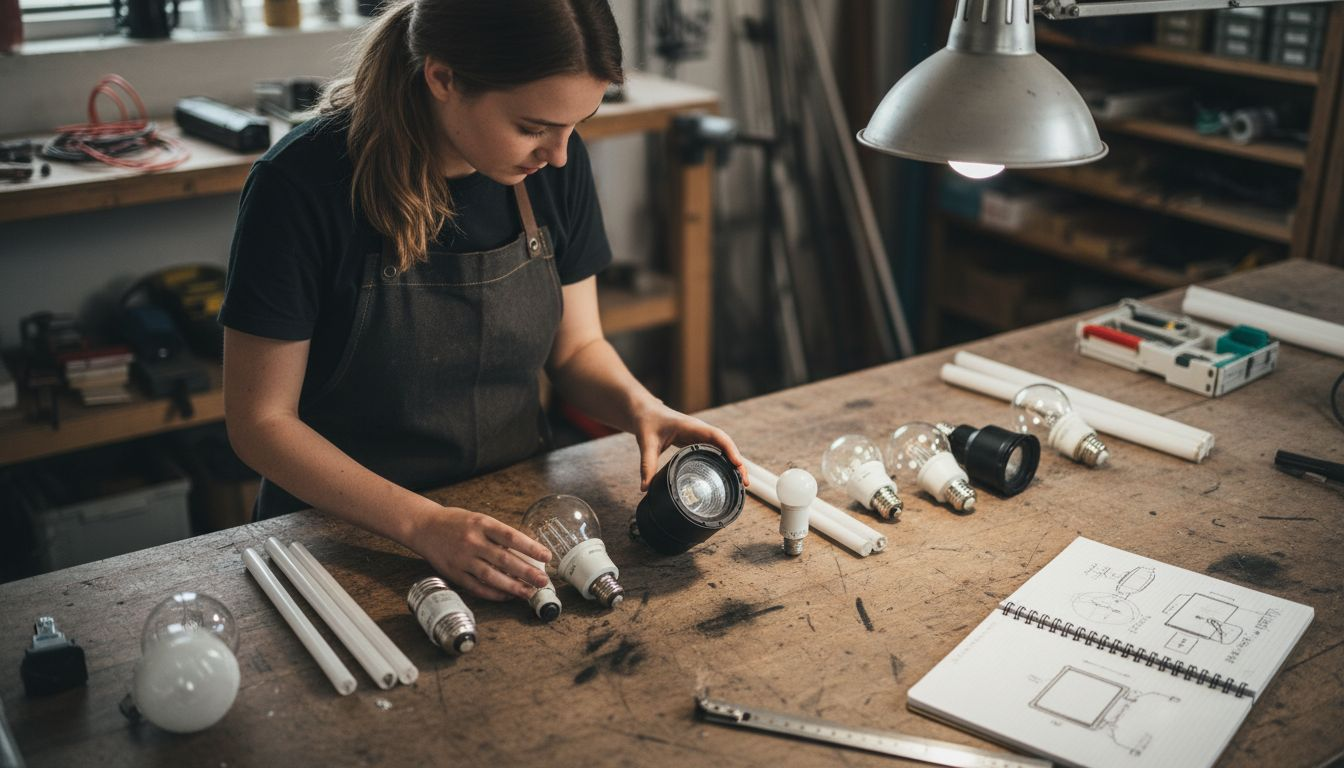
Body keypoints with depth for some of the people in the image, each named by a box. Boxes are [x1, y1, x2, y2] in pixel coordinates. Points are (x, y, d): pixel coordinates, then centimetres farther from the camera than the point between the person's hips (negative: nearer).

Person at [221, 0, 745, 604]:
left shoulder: (555, 161, -5)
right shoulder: (301, 185, -19)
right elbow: (260, 421, -13)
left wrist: (639, 407, -14)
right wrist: (421, 525, -24)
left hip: (515, 520, 4)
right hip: (346, 534, -3)